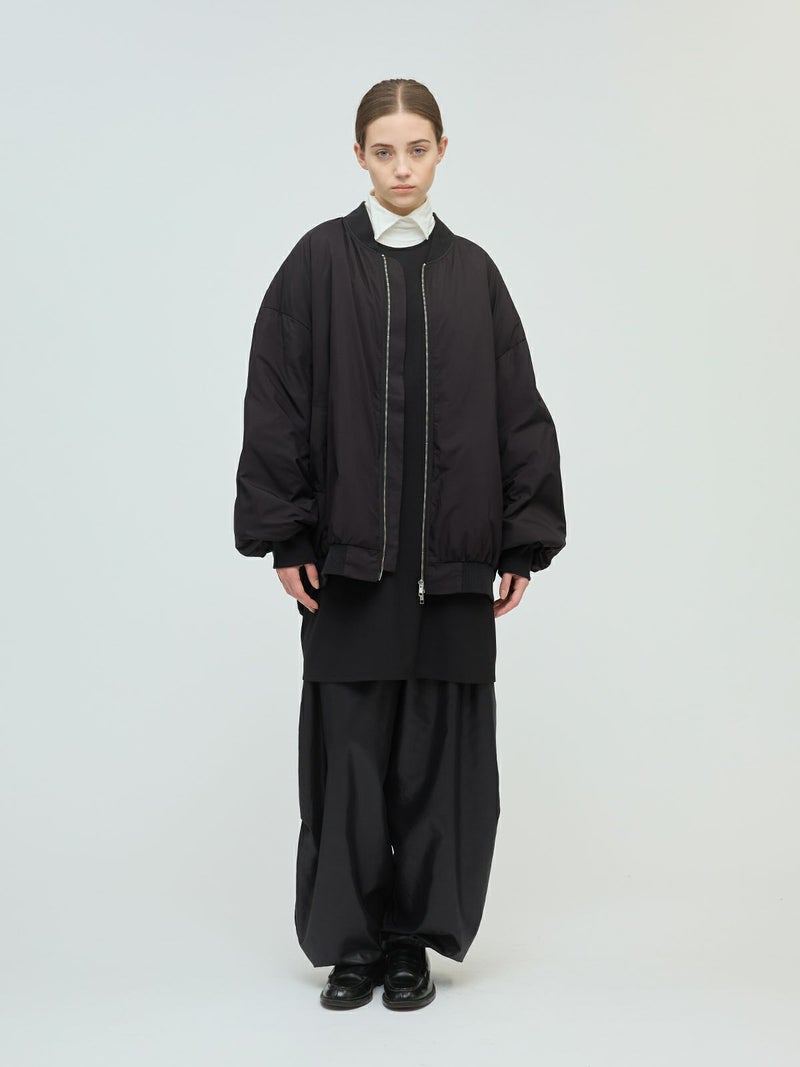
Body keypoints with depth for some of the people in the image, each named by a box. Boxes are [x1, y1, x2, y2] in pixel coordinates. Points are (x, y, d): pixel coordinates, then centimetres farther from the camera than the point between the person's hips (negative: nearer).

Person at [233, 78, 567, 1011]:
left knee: (438, 746, 5)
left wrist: (524, 541, 2)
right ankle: (352, 940, 18)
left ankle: (416, 939, 19)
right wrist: (284, 536, -7)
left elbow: (518, 410, 7)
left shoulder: (472, 272, 8)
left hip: (450, 554, 2)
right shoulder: (320, 261, 2)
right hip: (348, 550, -1)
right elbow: (276, 403, -2)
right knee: (350, 743, 3)